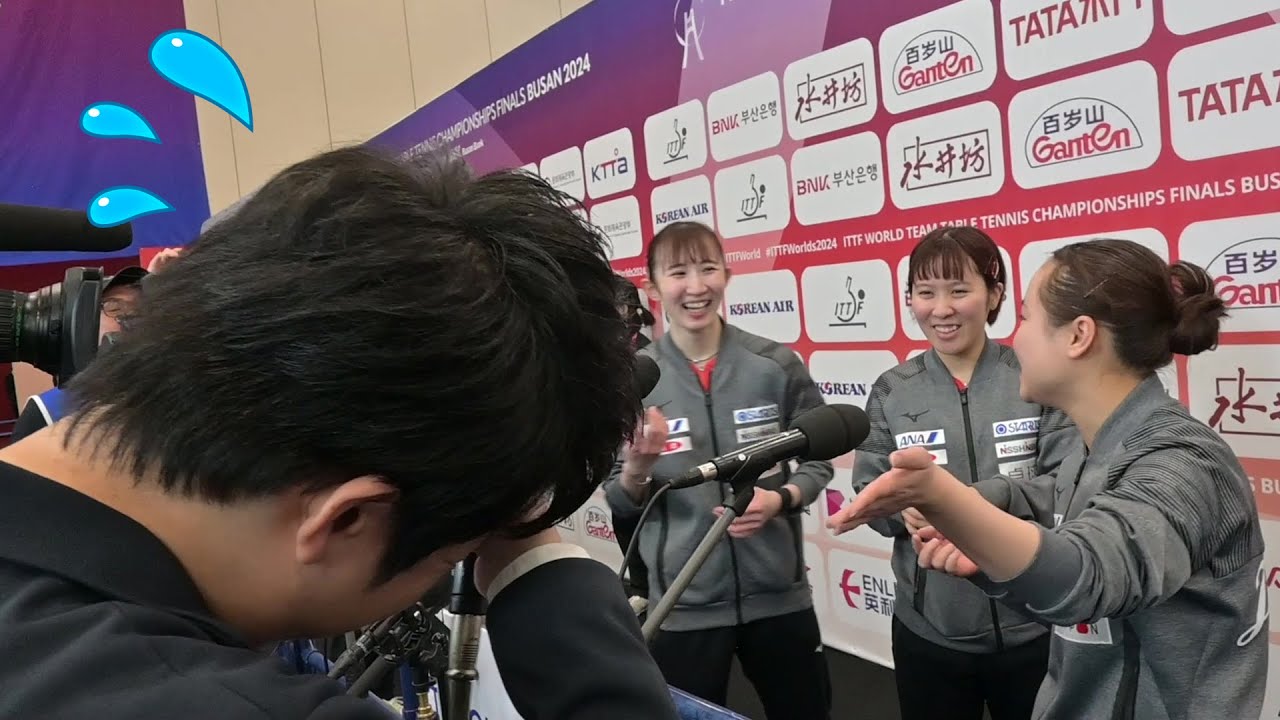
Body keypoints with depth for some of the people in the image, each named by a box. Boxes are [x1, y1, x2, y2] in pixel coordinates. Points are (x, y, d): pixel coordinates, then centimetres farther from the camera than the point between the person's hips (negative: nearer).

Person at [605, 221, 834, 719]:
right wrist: (637, 468, -24)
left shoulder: (776, 365, -6)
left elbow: (818, 461, 3)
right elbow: (619, 502, -3)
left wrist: (780, 499, -17)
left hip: (778, 594, 1)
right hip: (683, 605, -1)